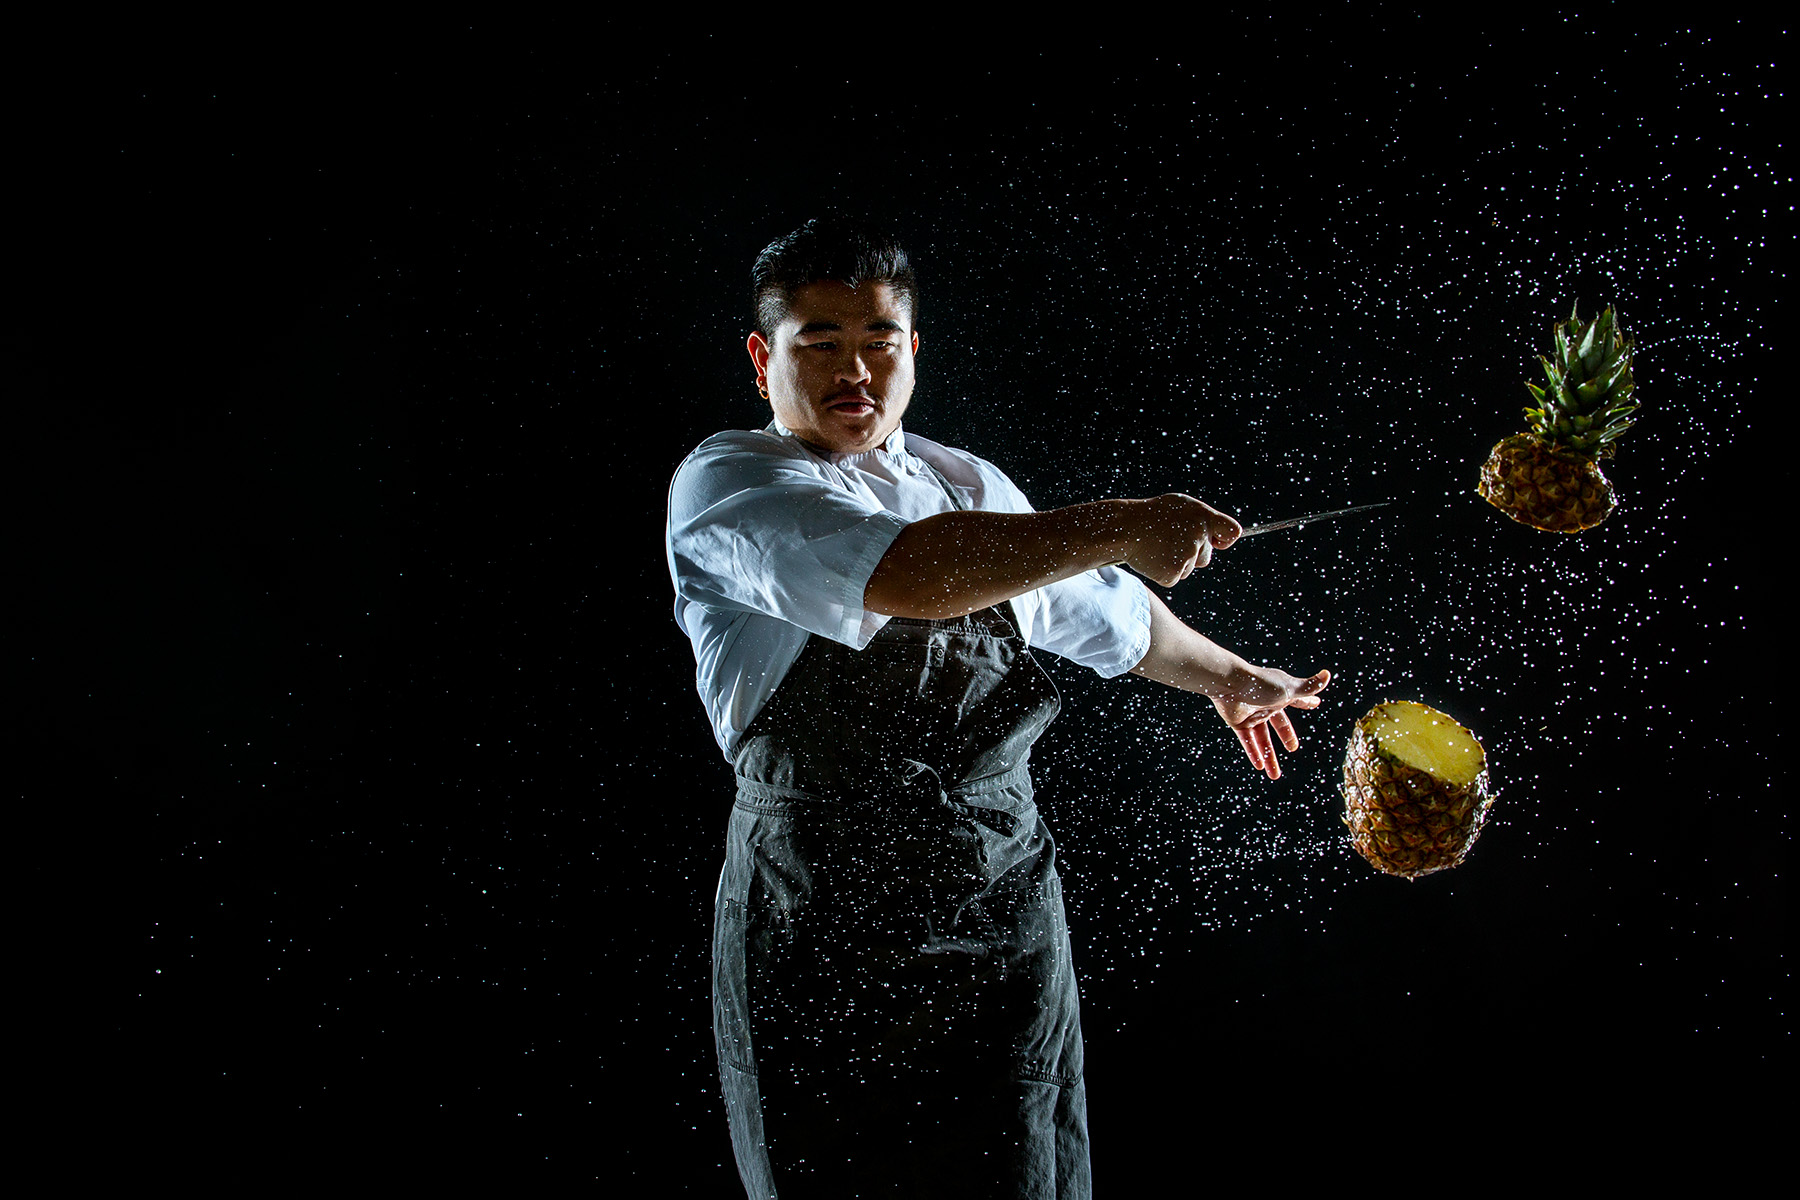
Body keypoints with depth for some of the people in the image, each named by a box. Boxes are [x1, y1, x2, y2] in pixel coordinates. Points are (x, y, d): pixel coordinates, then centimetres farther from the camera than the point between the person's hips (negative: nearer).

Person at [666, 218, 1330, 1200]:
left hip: (1007, 922, 5)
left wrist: (1232, 679, 40)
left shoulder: (973, 486, 13)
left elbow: (1103, 612, 29)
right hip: (826, 930, -4)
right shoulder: (724, 484, -7)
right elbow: (904, 574, -25)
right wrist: (1120, 526, -20)